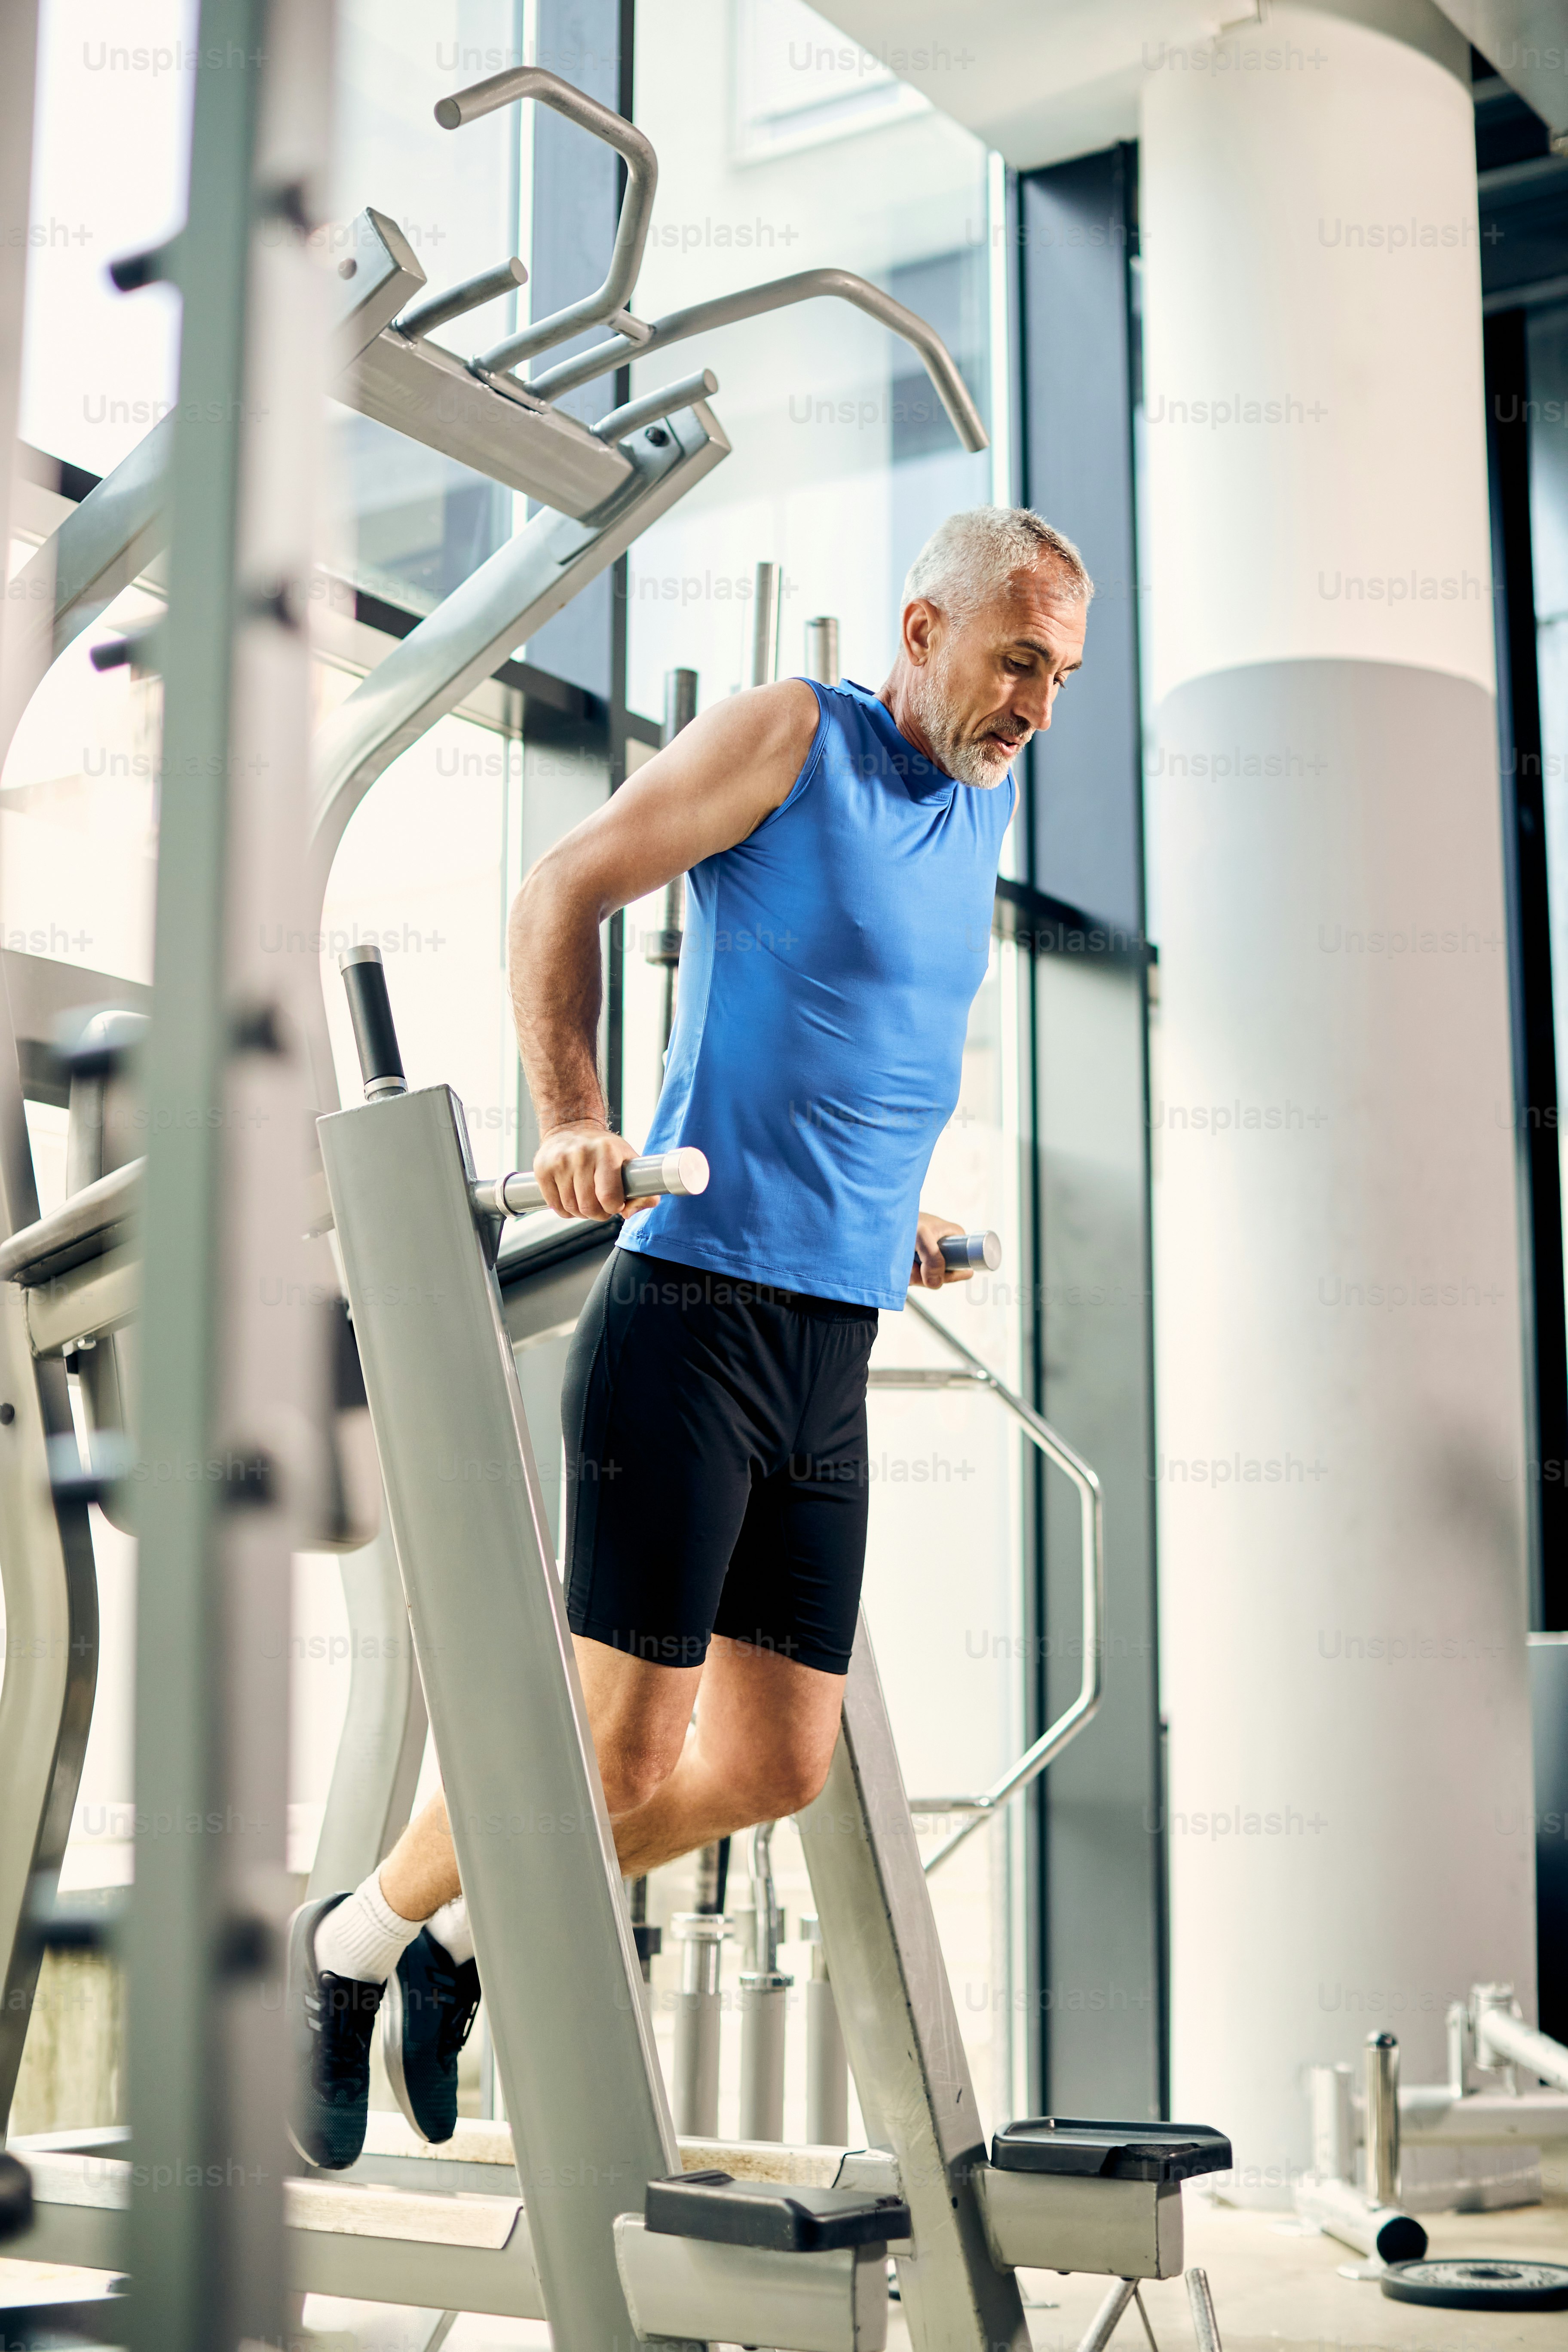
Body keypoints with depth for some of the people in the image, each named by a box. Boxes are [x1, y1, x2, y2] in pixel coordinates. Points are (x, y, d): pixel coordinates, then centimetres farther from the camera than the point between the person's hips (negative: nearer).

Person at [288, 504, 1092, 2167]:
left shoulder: (985, 801, 18)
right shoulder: (789, 738, -4)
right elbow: (560, 895, -6)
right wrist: (571, 1121, -18)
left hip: (837, 1347, 8)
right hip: (694, 1320, -8)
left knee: (776, 1767, 8)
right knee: (625, 1751, -6)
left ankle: (467, 1939, 27)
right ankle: (346, 1948, 18)